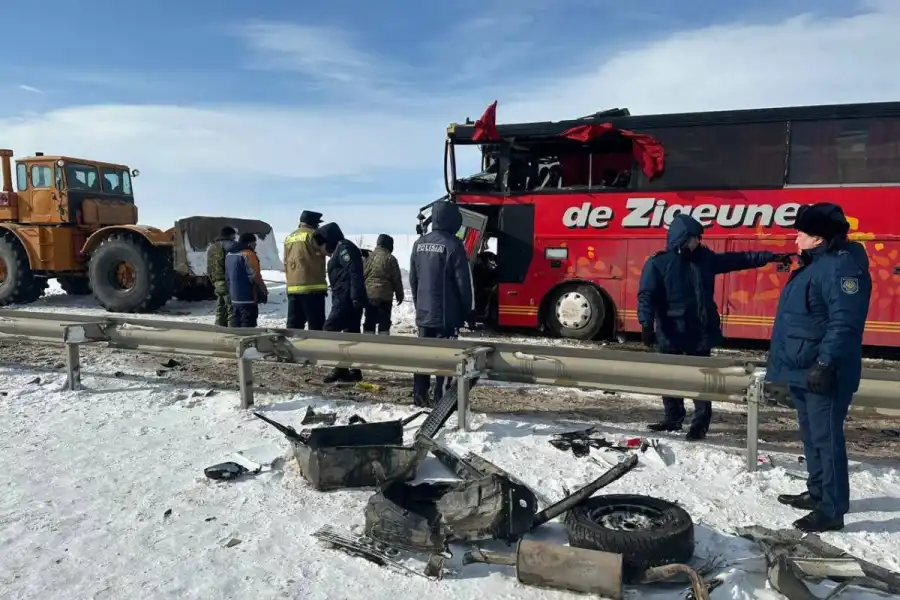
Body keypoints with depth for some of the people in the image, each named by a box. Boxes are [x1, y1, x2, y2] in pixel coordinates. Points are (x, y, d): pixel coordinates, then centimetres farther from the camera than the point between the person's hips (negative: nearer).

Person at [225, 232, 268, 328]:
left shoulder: (229, 254, 16)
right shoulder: (248, 254, -13)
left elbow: (227, 276, 20)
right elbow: (255, 276, -16)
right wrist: (264, 291, -7)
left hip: (234, 298, 9)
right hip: (248, 298, -9)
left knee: (235, 324, 13)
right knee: (247, 324, -7)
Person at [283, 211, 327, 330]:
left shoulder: (289, 238, 17)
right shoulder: (312, 235, -6)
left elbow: (286, 264, 19)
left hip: (292, 288, 7)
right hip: (312, 287, -7)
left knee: (294, 324, 10)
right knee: (316, 325, -3)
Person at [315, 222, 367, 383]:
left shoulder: (344, 247, -8)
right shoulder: (339, 251, 24)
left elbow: (355, 273, -20)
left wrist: (356, 298, -27)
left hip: (347, 299, -10)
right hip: (348, 299, 10)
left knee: (330, 329, -9)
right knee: (351, 333, 8)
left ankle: (341, 368, -9)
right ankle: (355, 371, 10)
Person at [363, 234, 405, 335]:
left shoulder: (368, 256, 6)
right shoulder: (390, 259, -6)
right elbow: (396, 279, -3)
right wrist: (400, 295, 8)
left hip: (368, 295, 4)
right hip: (384, 296, -4)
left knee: (369, 323, 10)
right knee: (384, 323, 1)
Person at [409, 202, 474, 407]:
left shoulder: (419, 244, 8)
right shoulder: (453, 244, -12)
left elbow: (413, 279, 15)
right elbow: (464, 282, -10)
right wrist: (466, 311, -1)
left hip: (423, 313, 6)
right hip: (446, 314, -6)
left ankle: (419, 396, 17)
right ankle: (441, 399, 1)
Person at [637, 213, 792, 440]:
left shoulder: (705, 257, 6)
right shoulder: (658, 263, -7)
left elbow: (738, 259, 12)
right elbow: (647, 296, -11)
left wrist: (771, 257, 8)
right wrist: (647, 324, -22)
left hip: (700, 332, 2)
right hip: (670, 333, -2)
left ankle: (700, 423, 11)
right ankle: (673, 418, 24)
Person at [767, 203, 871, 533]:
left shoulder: (841, 266, -17)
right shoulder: (814, 265, 16)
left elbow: (844, 322, -25)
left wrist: (825, 363, -28)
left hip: (823, 374, -11)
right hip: (804, 370, 11)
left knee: (826, 438, -5)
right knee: (811, 436, 19)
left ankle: (832, 510, 3)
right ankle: (817, 492, 33)